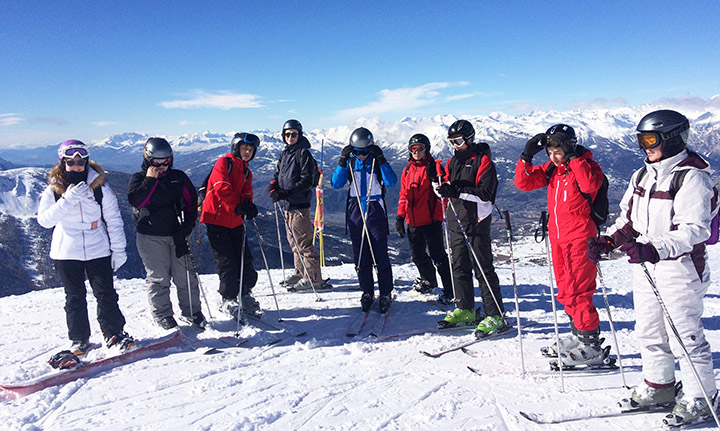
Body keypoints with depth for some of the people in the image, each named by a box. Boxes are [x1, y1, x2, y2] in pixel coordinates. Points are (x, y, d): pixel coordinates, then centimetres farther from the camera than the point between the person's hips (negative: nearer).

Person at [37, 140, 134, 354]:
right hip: (66, 254, 1)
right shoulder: (53, 190, -1)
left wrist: (118, 248, -1)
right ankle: (79, 339, 22)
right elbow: (44, 220, -12)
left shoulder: (99, 186, -2)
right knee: (75, 297, 9)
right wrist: (68, 200, -25)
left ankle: (114, 333, 17)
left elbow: (113, 219, 1)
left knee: (106, 294, 2)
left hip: (98, 251, -1)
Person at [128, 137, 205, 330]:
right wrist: (150, 180, -16)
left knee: (186, 275, 5)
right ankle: (162, 316, 16)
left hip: (176, 235, 2)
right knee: (158, 278, 3)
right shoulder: (138, 178, 1)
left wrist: (188, 225, 2)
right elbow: (135, 201, -17)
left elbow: (191, 201, 11)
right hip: (151, 237, -2)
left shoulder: (178, 177, 7)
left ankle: (192, 312, 18)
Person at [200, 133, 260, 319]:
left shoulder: (246, 172, 16)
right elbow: (222, 188, -20)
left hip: (235, 221, 7)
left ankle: (245, 294, 20)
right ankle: (229, 300, 11)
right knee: (226, 262, -3)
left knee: (244, 258, 5)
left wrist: (248, 206, -15)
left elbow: (246, 194, 8)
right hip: (216, 219, -6)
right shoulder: (224, 163, -6)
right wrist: (237, 206, -31)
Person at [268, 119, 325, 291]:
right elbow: (278, 173, 23)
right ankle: (300, 272, 28)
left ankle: (313, 278, -1)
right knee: (293, 241, 16)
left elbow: (307, 181, -15)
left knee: (303, 242, -7)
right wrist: (274, 184, -1)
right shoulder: (284, 154, 16)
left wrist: (285, 193, -21)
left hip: (299, 204, -8)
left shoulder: (303, 153, -9)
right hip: (287, 205, 8)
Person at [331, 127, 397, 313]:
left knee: (380, 254, -3)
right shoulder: (349, 163, 8)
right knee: (360, 255, 6)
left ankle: (386, 294, 8)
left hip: (375, 210, -3)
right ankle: (367, 292, 19)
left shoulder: (377, 162, 2)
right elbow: (336, 184, -3)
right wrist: (342, 162, -12)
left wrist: (381, 160, -19)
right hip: (355, 211, 3)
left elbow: (391, 182, -13)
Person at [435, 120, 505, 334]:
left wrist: (458, 191, -25)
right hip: (456, 222, 7)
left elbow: (485, 193, -17)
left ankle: (495, 315, 3)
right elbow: (446, 187, 15)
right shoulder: (453, 162, 15)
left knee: (483, 270, -5)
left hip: (476, 222, -7)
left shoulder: (483, 161, -8)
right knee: (460, 268, 12)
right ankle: (465, 310, 25)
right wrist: (442, 186, -7)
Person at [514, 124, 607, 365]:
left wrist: (575, 157, -25)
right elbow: (524, 182, 7)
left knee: (577, 291, -8)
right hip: (558, 236, 8)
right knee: (566, 290, 15)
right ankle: (577, 336, 29)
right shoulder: (551, 169, 10)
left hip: (580, 236, -7)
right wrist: (526, 157, -4)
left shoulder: (585, 165, -8)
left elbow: (590, 185, -28)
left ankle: (592, 347, 3)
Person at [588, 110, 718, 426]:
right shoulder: (642, 175, 11)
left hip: (680, 268, -8)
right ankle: (658, 387, 32)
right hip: (645, 267, 8)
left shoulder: (692, 177, -13)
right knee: (649, 332, 16)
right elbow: (628, 218, 15)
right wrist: (607, 241, 0)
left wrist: (656, 249, -35)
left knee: (685, 336, 2)